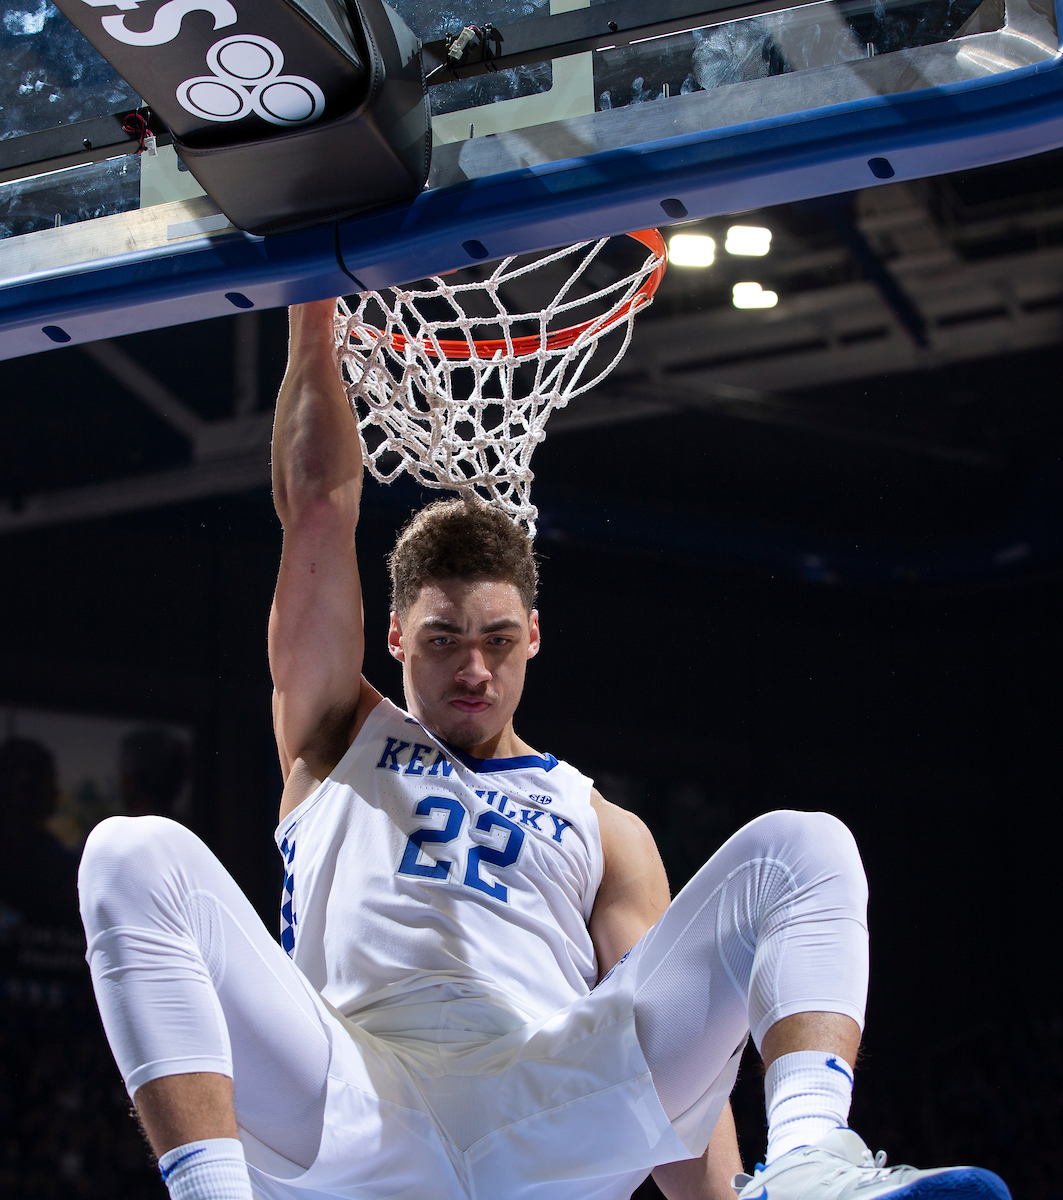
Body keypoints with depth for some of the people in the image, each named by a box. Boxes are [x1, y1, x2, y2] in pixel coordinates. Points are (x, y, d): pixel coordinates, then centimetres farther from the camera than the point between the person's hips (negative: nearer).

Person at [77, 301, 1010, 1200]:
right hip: (356, 1121, -1)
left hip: (557, 1122, 1)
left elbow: (669, 1020, 17)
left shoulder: (603, 828, 29)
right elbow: (319, 510, 20)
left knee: (801, 846, -9)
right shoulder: (341, 744, 28)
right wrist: (314, 326, 19)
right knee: (135, 856, -21)